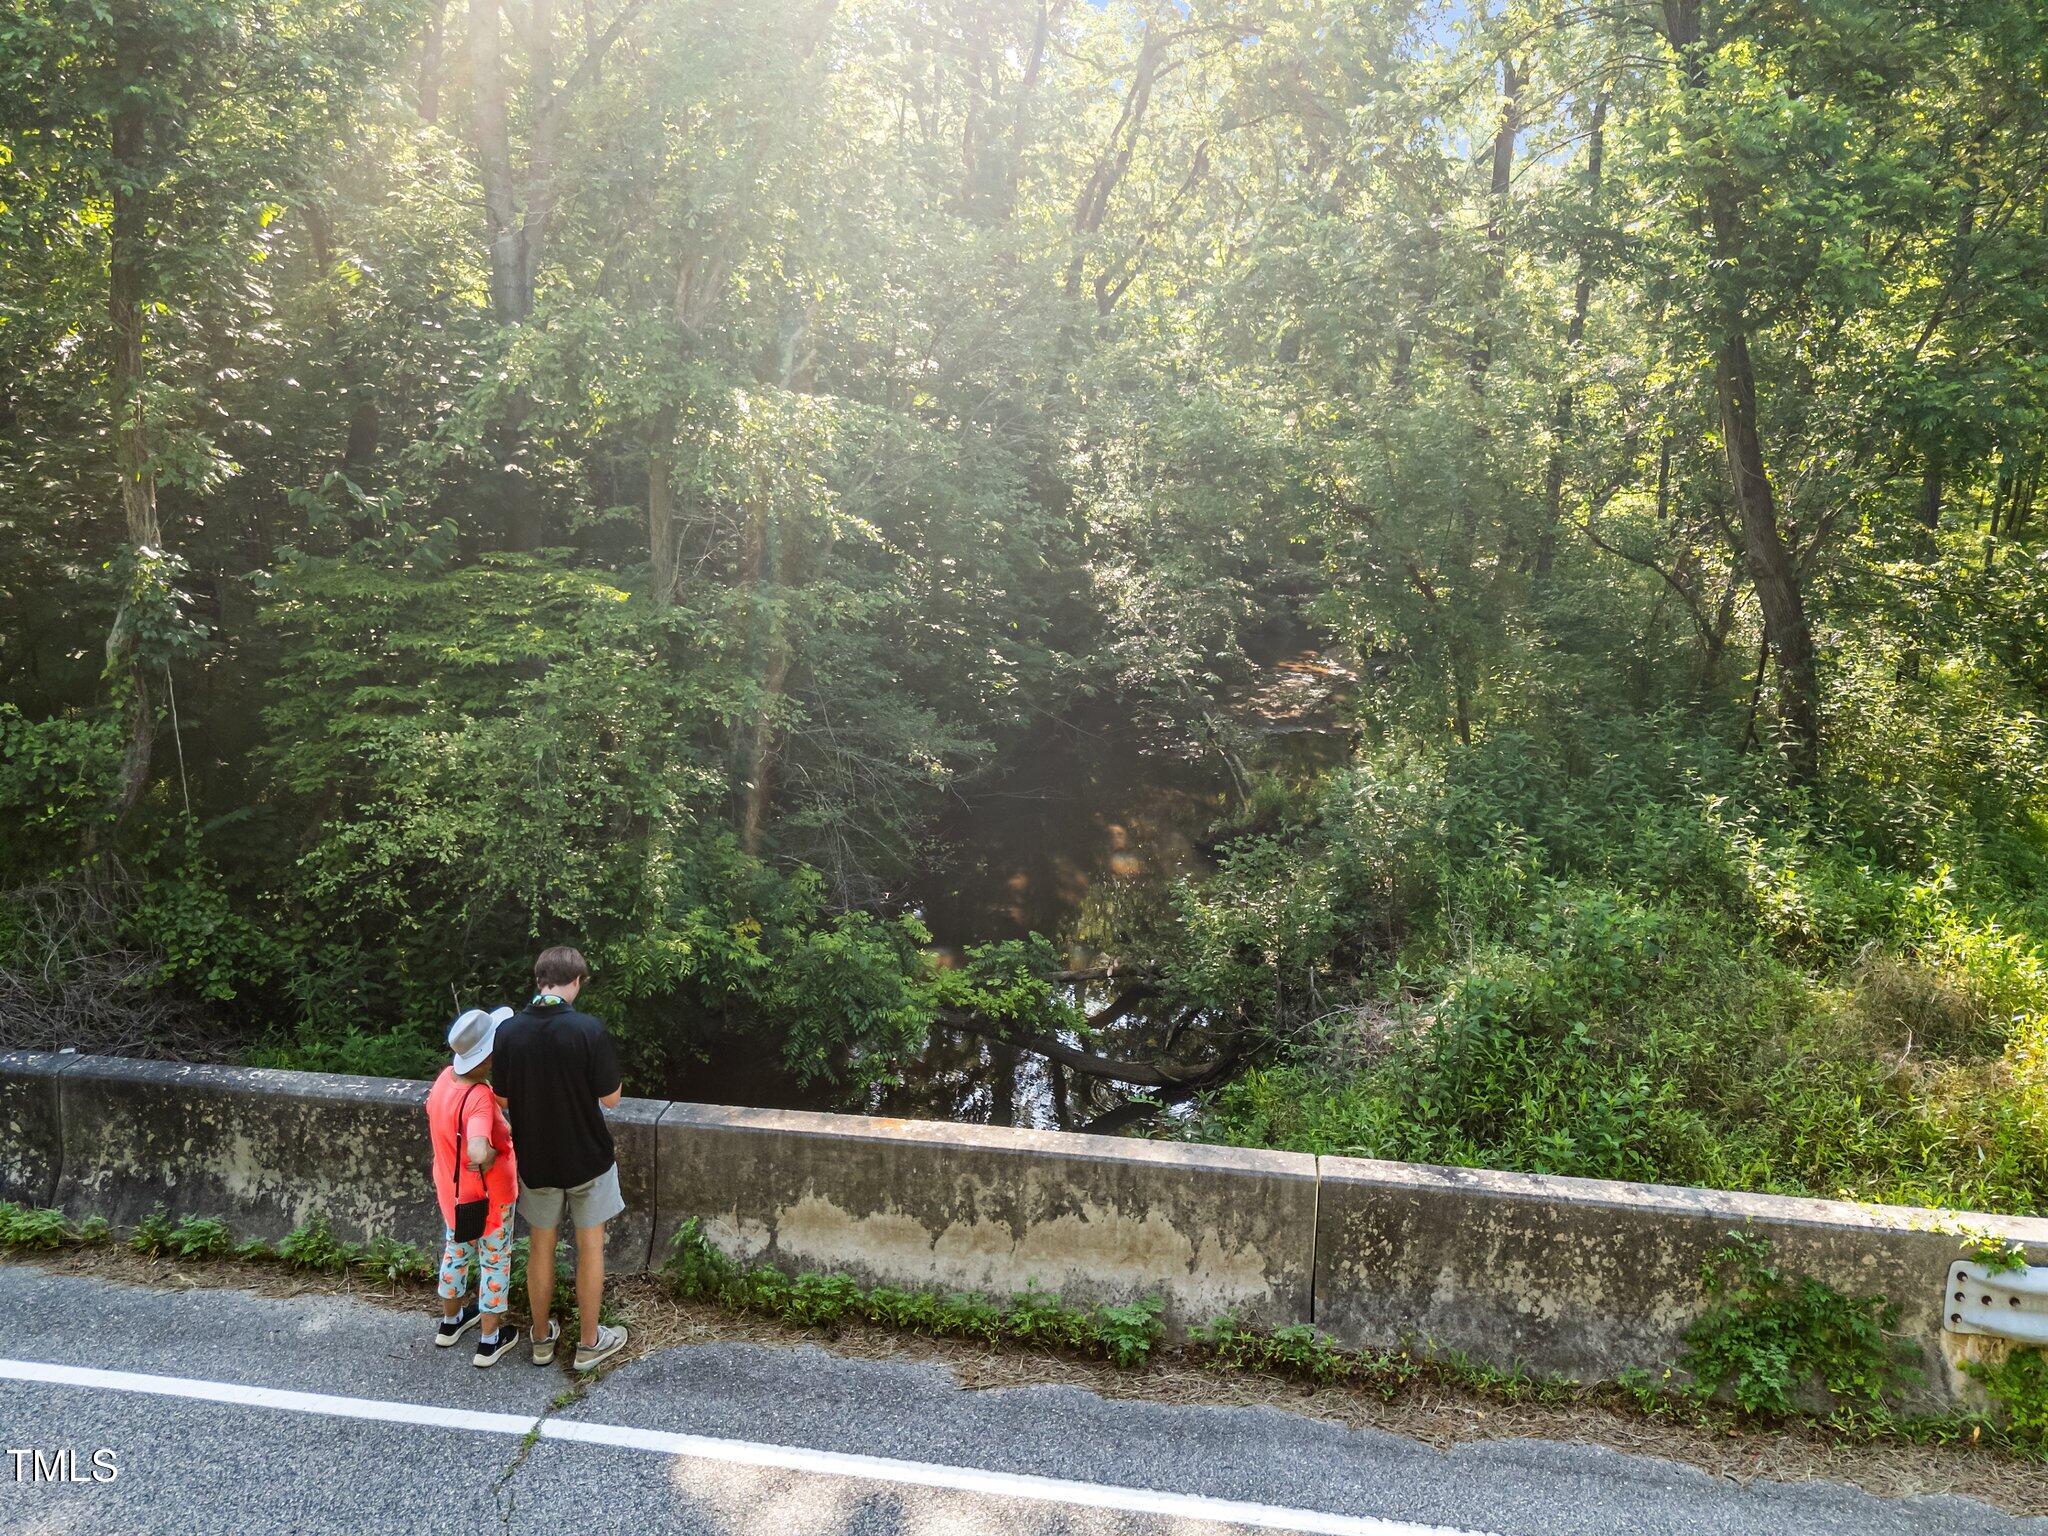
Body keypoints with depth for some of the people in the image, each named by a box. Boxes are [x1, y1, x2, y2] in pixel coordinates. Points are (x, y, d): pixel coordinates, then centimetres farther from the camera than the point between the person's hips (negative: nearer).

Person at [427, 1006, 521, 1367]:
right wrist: (492, 1157, -26)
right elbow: (478, 1152, -50)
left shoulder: (446, 1077, -13)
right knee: (495, 1263, 15)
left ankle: (450, 1322, 48)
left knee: (455, 1251, 28)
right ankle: (490, 1341, 29)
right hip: (487, 1198, -7)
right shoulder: (480, 1097, -36)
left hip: (450, 1190, 7)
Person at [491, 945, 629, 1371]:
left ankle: (542, 1337, 32)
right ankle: (589, 1342, 23)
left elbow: (504, 1099, -2)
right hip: (587, 1157, -3)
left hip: (535, 1157, 3)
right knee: (590, 1247, 12)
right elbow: (610, 1098, -14)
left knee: (541, 1247, 19)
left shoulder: (509, 1031, -11)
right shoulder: (588, 1030, -22)